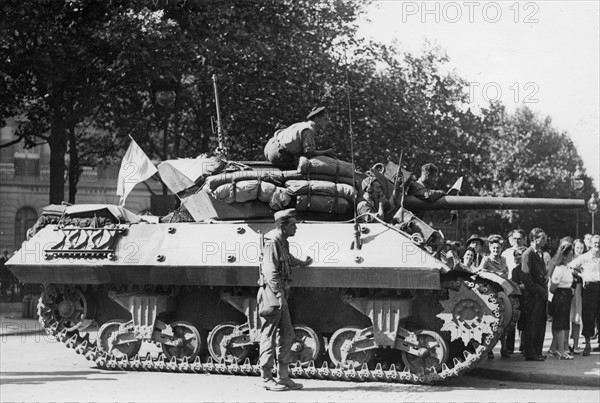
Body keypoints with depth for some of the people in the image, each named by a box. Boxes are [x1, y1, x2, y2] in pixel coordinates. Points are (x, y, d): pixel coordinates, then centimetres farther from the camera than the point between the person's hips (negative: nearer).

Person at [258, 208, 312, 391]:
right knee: (269, 338, -3)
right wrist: (279, 295, -27)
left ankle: (283, 377, 16)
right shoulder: (272, 242, -15)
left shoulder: (283, 243, 14)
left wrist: (302, 263, 53)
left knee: (287, 335, 10)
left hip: (280, 295, 10)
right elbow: (270, 272, -22)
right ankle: (267, 379, 3)